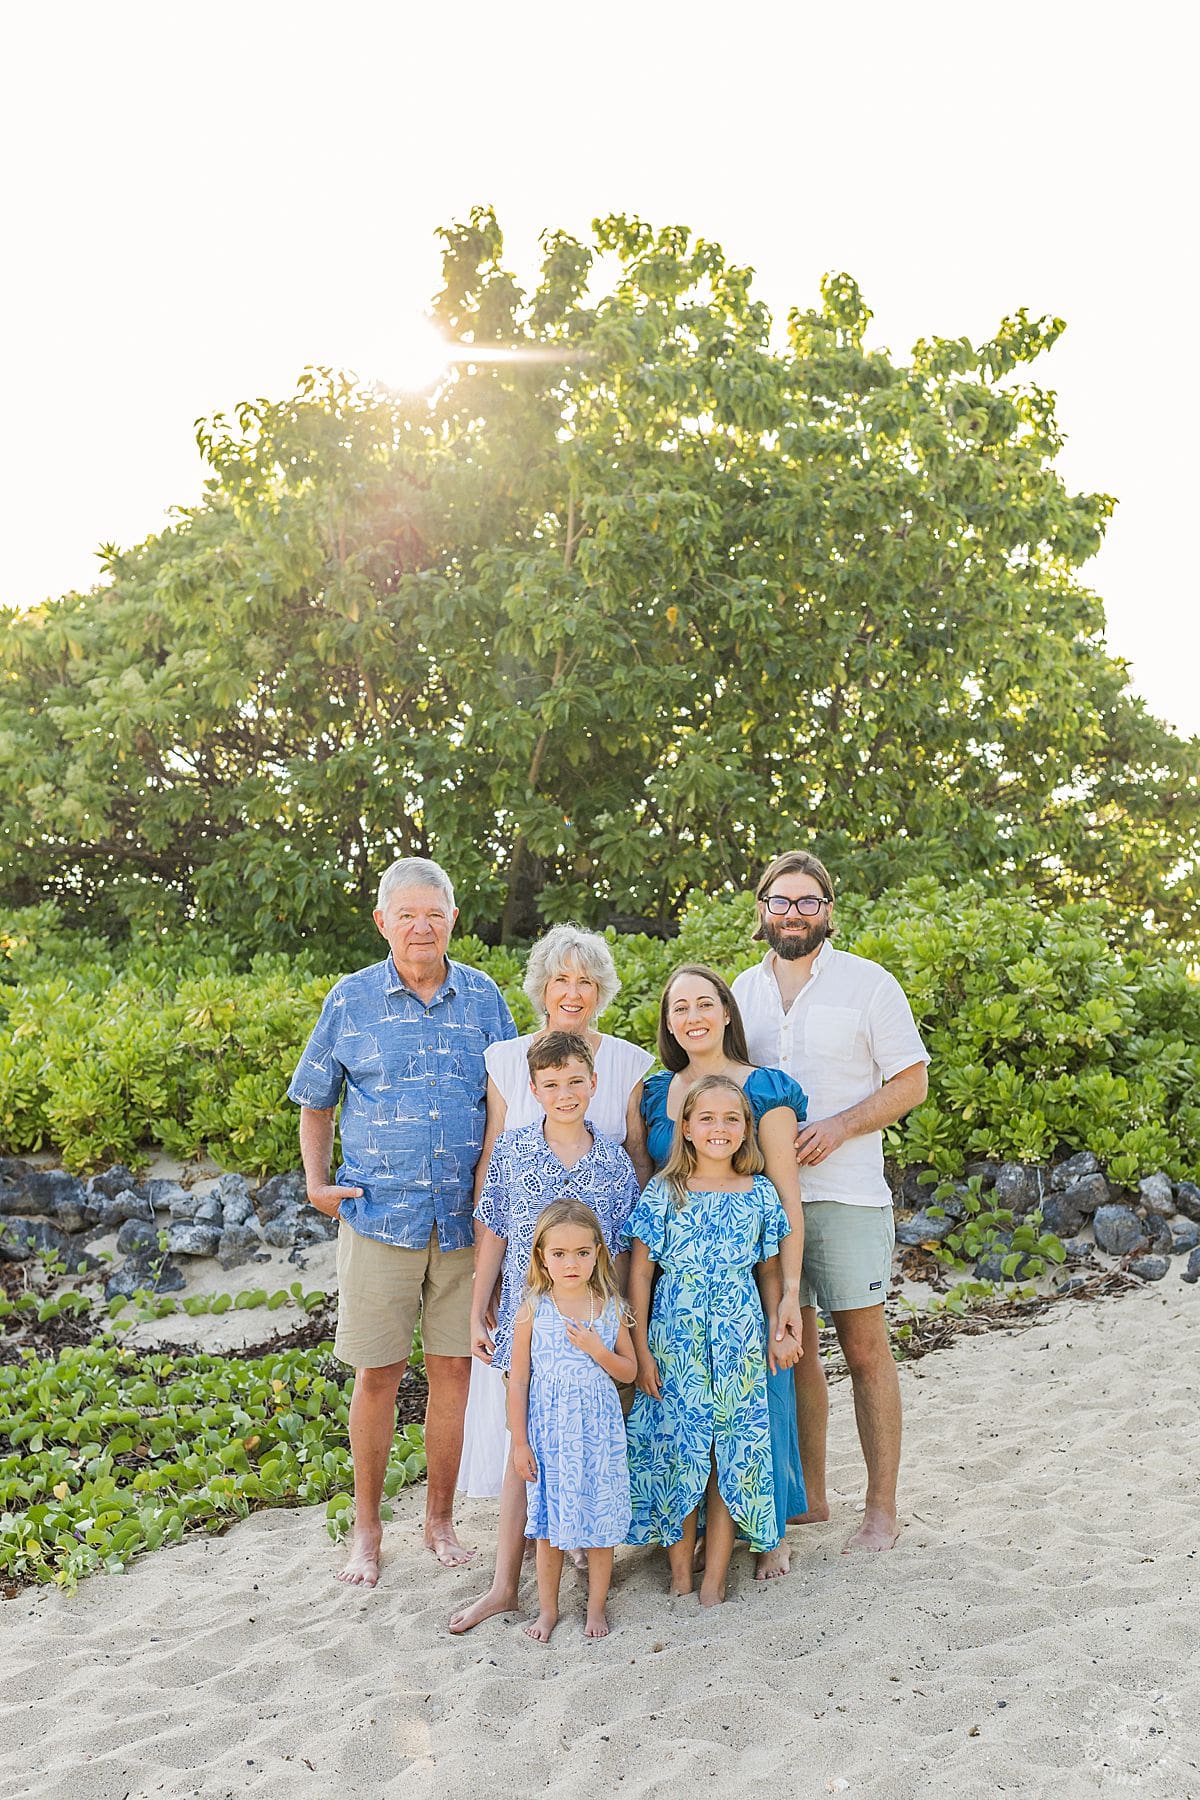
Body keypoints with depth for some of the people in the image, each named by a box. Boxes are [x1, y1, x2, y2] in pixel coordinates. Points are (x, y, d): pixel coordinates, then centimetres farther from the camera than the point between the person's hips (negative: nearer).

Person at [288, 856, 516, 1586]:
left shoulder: (483, 997, 4)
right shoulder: (352, 999, 0)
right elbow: (316, 1103, 10)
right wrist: (318, 1183, -2)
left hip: (464, 1218, 1)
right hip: (379, 1216, -1)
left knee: (454, 1366, 8)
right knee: (378, 1373, 6)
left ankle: (441, 1518, 26)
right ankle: (366, 1527, 24)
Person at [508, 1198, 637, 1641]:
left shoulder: (610, 1309, -2)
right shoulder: (533, 1313, -8)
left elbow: (629, 1372, 3)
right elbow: (518, 1381, -4)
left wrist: (595, 1349, -15)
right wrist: (520, 1443, -4)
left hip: (599, 1430, 1)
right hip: (548, 1430, -1)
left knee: (600, 1519, 8)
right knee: (550, 1522, 9)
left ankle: (596, 1606, 26)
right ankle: (547, 1609, 27)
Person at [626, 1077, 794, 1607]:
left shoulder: (760, 1194, 3)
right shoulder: (664, 1192, -3)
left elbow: (770, 1272, 11)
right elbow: (640, 1272, -1)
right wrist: (640, 1349, -4)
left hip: (738, 1344, 2)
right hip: (676, 1340, -1)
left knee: (732, 1456, 4)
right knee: (677, 1450, 4)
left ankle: (715, 1577, 15)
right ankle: (680, 1568, 19)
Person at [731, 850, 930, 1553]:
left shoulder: (868, 983, -3)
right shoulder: (744, 989, 11)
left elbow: (911, 1082, -3)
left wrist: (838, 1127, -16)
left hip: (846, 1195, -4)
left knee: (865, 1349, 2)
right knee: (792, 1348, 11)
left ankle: (883, 1509, 14)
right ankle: (810, 1495, 25)